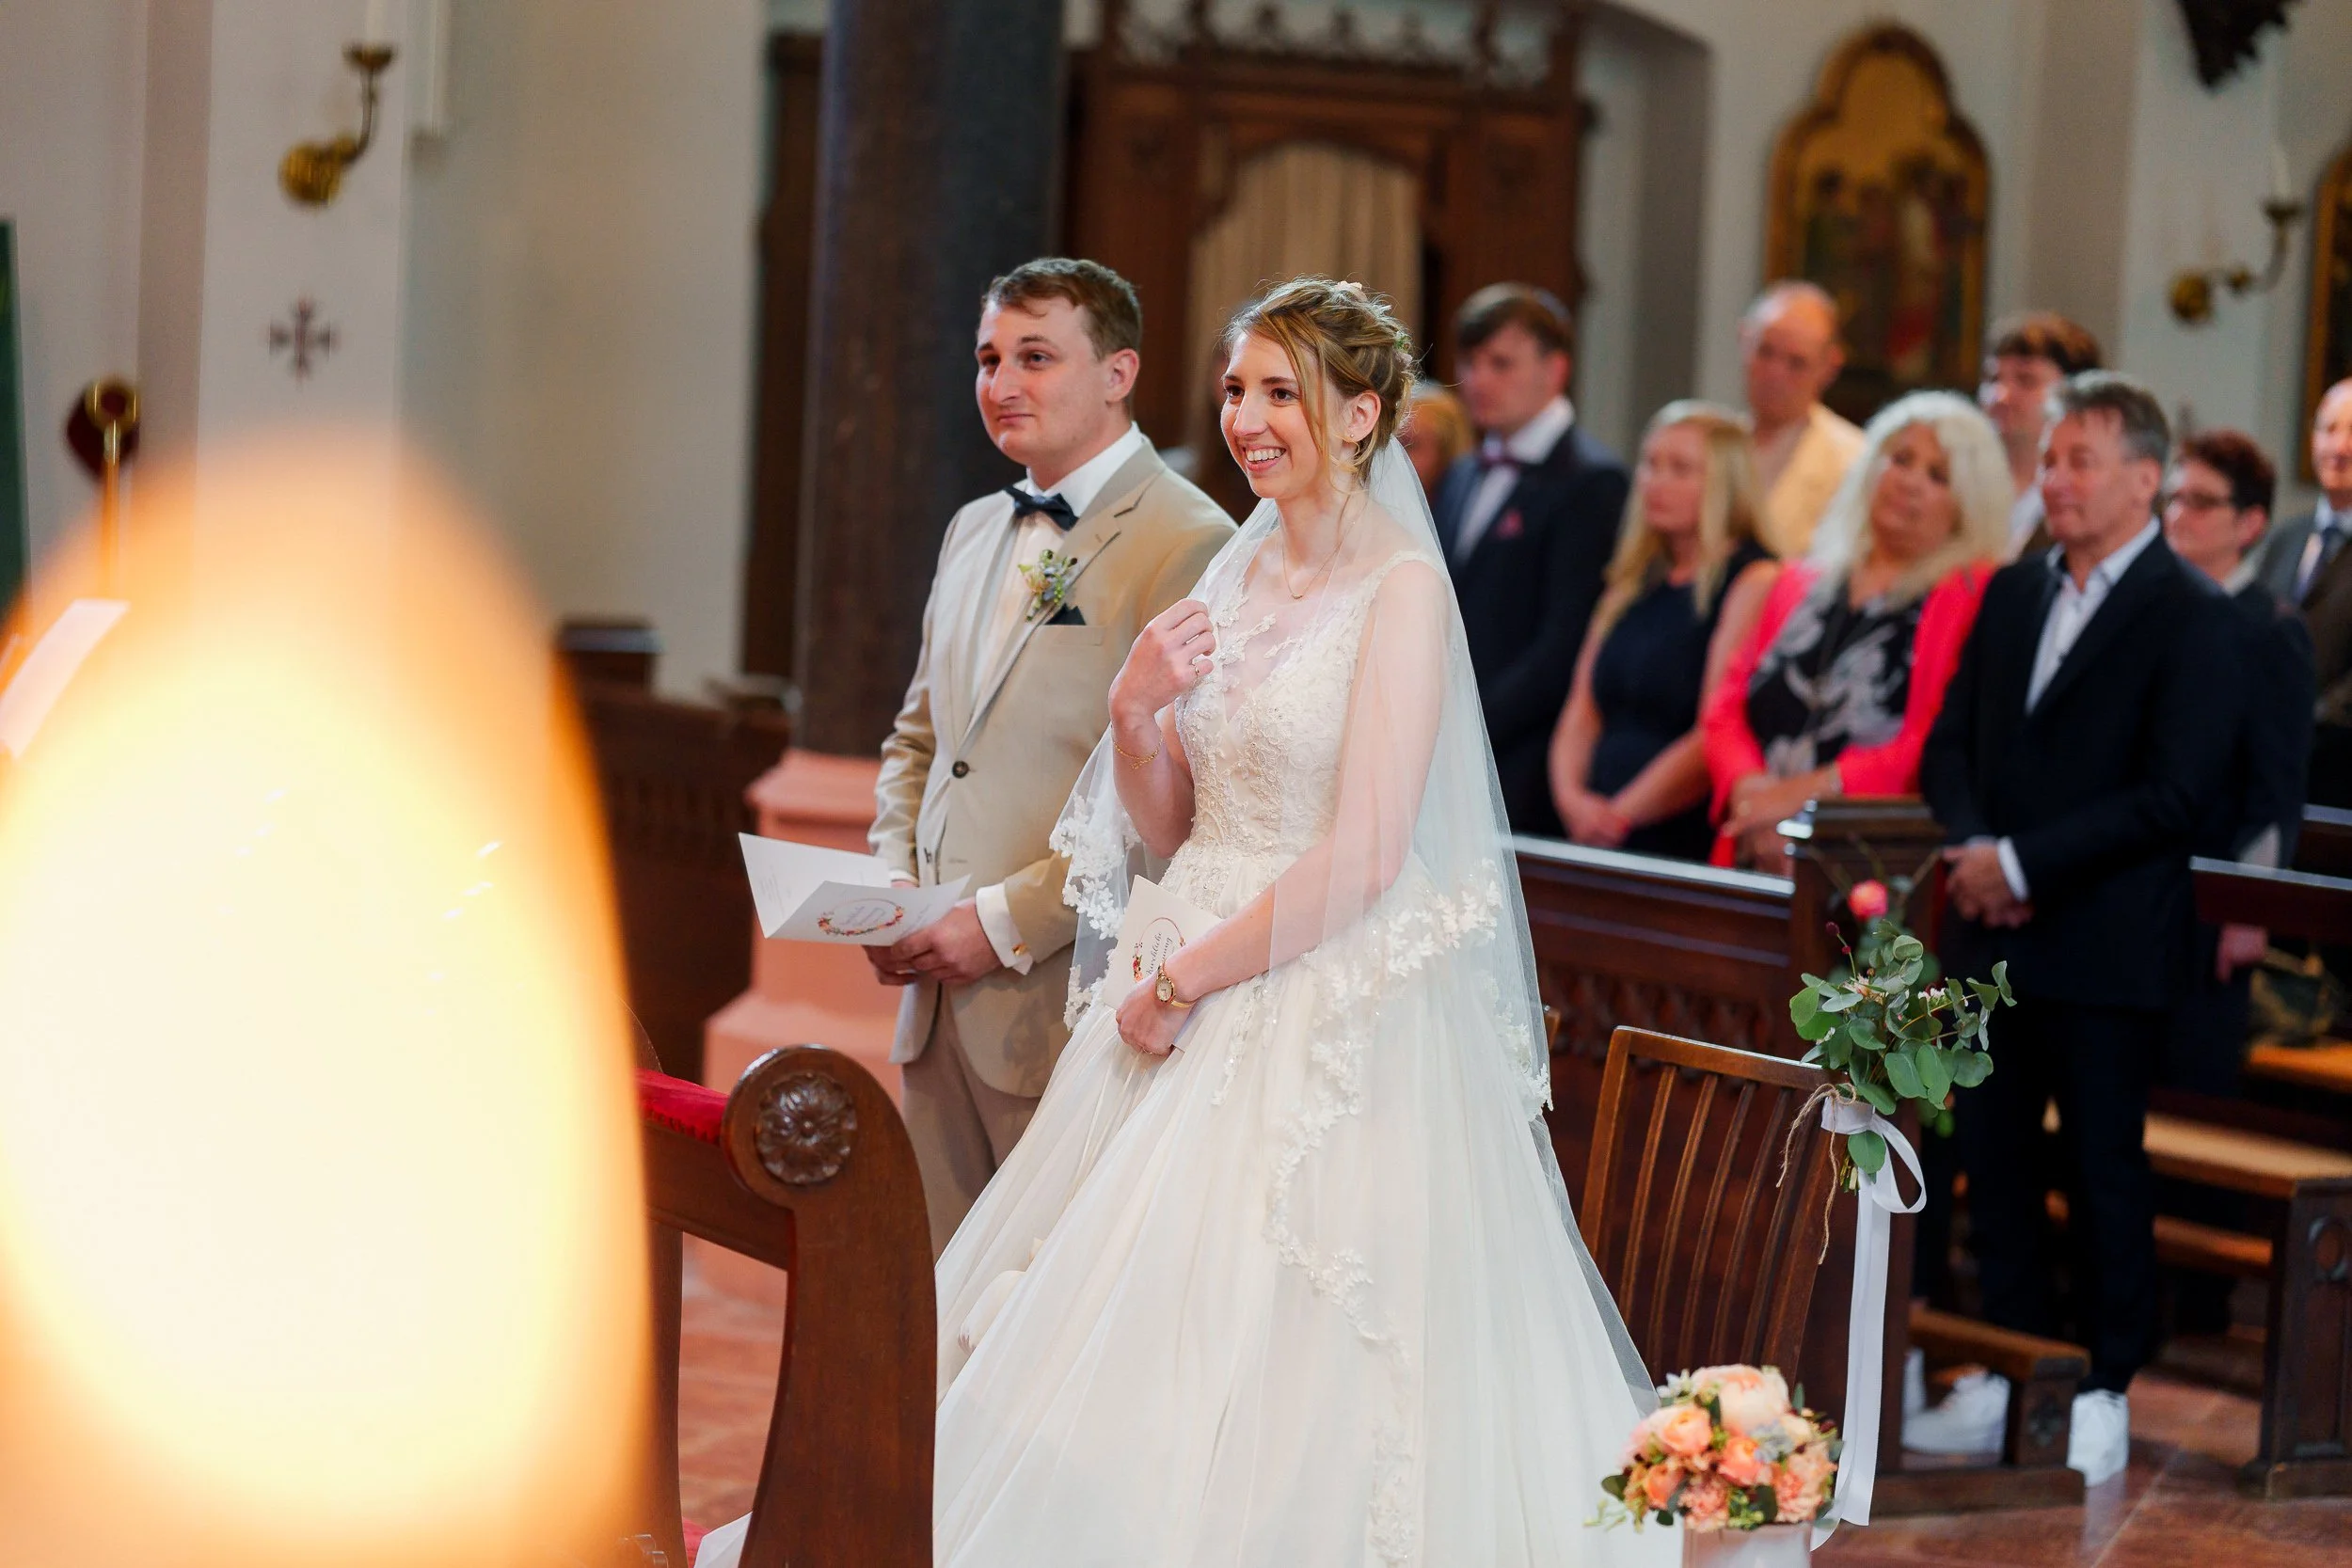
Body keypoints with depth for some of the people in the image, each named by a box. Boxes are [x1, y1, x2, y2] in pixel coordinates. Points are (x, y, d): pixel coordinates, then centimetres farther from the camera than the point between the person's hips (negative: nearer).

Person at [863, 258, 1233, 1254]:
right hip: (939, 997, 8)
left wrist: (1010, 921, -17)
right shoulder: (973, 533, 16)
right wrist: (892, 891, 6)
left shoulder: (1187, 546, -11)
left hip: (1068, 1005, -7)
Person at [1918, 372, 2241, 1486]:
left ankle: (2105, 1390, 13)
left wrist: (2024, 861, -16)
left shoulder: (2189, 617, -8)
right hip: (1993, 937, 6)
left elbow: (2178, 795, -15)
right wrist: (1972, 846, -6)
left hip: (2105, 950, -6)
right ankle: (2009, 1370, 21)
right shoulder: (2012, 594, 13)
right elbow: (1949, 745, 14)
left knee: (2104, 1171, 2)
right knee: (1991, 1157, 10)